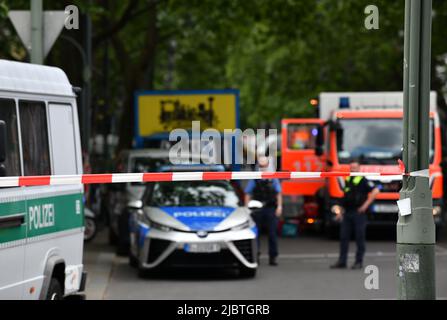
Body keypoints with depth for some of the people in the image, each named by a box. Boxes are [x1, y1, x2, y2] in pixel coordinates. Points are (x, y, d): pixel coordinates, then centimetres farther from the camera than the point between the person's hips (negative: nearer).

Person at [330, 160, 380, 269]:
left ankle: (359, 262, 3)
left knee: (360, 238, -1)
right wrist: (342, 211, 18)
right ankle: (342, 261, 7)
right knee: (343, 237, 4)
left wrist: (366, 204, -15)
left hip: (358, 213, -7)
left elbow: (375, 191, -13)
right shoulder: (347, 180, 16)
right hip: (347, 213, 7)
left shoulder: (363, 181, -6)